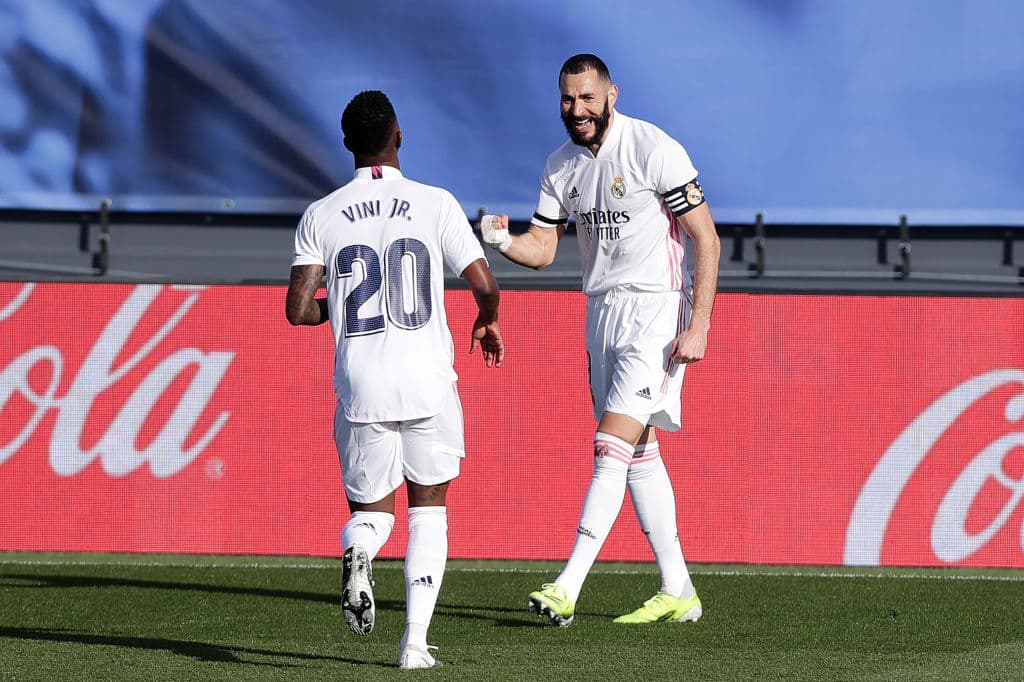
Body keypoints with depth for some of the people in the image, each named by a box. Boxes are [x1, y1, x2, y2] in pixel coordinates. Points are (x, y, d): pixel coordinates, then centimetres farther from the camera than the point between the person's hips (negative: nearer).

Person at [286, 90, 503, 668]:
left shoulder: (322, 216, 3)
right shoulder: (435, 204, -1)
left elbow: (298, 309, -3)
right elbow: (485, 284, -3)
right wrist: (489, 322, 20)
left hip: (360, 384, 1)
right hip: (429, 381, -1)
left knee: (371, 509, 16)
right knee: (429, 508, 15)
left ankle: (359, 552, -22)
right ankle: (416, 640, 3)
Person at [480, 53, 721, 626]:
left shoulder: (655, 150, -14)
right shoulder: (563, 166, 7)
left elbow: (708, 239, -13)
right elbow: (542, 249, 11)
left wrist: (699, 326, -20)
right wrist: (502, 241, -13)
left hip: (657, 310, -8)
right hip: (602, 312, 8)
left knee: (612, 446, -16)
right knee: (639, 452, 10)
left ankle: (569, 589, -21)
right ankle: (678, 593, 17)